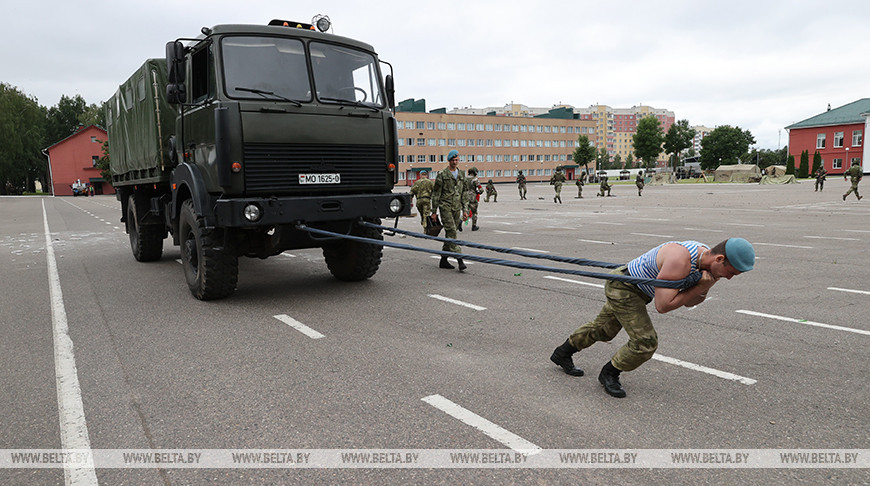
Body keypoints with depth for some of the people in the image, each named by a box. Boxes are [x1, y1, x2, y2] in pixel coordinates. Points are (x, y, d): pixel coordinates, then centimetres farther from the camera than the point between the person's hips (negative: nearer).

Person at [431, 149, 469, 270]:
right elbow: (436, 194, -2)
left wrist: (465, 210, 9)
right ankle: (459, 260, -18)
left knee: (449, 234, 8)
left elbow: (464, 194, 16)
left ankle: (443, 260, 15)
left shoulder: (461, 175, 13)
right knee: (451, 233, -13)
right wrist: (434, 211, -5)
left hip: (457, 208, 5)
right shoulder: (442, 174, -3)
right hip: (445, 207, -5)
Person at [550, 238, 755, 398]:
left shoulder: (706, 258, -8)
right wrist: (698, 287, -28)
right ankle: (609, 374, 12)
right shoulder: (680, 260, -36)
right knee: (645, 342, -12)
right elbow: (663, 305, -35)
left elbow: (688, 302, 1)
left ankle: (562, 354, 42)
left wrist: (704, 289, -20)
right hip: (623, 288, -9)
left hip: (636, 288, 9)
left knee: (603, 329, 23)